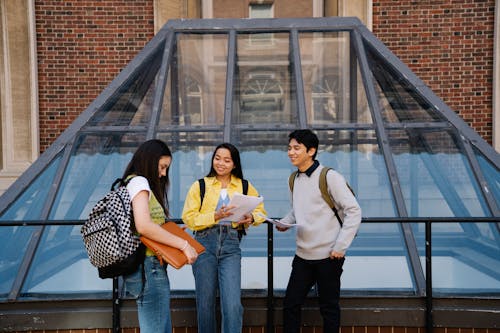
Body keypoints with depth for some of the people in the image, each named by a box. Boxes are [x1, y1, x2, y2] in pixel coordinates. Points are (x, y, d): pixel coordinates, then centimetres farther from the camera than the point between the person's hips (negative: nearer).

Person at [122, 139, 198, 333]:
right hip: (149, 267, -10)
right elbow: (143, 226, -23)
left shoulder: (137, 183, 21)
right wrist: (183, 244, -19)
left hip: (152, 269, 10)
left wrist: (175, 233, 11)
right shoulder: (139, 182, -9)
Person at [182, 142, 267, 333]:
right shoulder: (200, 185, 5)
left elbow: (260, 210, 18)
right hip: (204, 244, 0)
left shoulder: (244, 186, 10)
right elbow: (188, 218, -2)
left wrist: (251, 217, -4)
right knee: (205, 303, 8)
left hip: (231, 246, 0)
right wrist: (215, 216, -16)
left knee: (233, 304, -10)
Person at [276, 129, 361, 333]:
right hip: (303, 255, 6)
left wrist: (340, 247, -15)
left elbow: (354, 211, -13)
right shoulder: (294, 179, 8)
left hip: (328, 256, -6)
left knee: (329, 308, 7)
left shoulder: (329, 177, -12)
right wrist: (284, 222, 2)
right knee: (290, 304, 9)